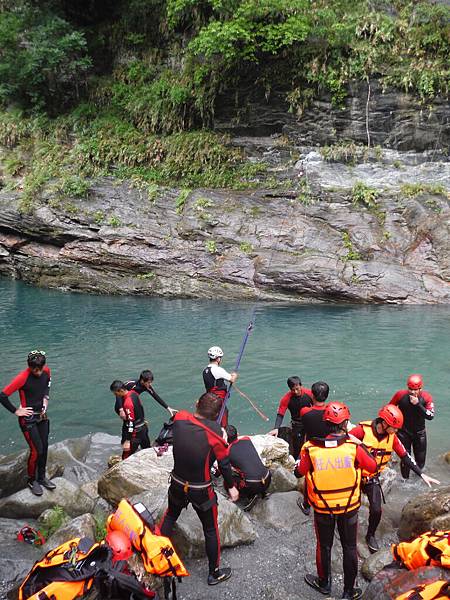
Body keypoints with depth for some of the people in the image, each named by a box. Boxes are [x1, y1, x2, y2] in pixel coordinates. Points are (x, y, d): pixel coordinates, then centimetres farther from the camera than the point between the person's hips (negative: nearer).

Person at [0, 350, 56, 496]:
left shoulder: (46, 371, -6)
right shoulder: (22, 378, -25)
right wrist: (16, 411, -15)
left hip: (42, 416, 6)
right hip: (28, 419, -6)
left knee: (44, 448, 12)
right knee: (36, 450, -6)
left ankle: (42, 477, 30)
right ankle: (32, 481, 16)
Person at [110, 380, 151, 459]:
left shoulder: (128, 403, -27)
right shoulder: (133, 392, -2)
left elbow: (131, 422, -25)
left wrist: (128, 440, -22)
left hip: (135, 432, -9)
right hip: (143, 427, 9)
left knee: (126, 456, -4)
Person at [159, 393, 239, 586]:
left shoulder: (179, 419, -16)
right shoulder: (214, 431, -24)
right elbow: (224, 462, -14)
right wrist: (231, 486, 0)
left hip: (177, 484, 4)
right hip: (201, 490, -3)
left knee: (171, 515, 31)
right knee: (211, 530, 16)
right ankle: (214, 573, 31)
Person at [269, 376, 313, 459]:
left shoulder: (309, 393, -15)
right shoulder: (286, 398, -19)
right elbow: (280, 414, -18)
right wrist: (276, 428, -33)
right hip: (297, 425, -1)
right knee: (297, 446, -1)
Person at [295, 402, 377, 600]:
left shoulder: (311, 448, -20)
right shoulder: (354, 446, -22)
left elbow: (298, 472, -5)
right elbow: (373, 467, -6)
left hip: (322, 509, 1)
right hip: (349, 507, 0)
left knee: (324, 546, 22)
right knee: (349, 548, 19)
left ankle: (324, 583, 43)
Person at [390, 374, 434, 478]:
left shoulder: (426, 397, -16)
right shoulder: (400, 395, -17)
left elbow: (430, 416, -25)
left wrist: (417, 404, -33)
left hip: (419, 433, 2)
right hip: (403, 432, -2)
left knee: (420, 460, 13)